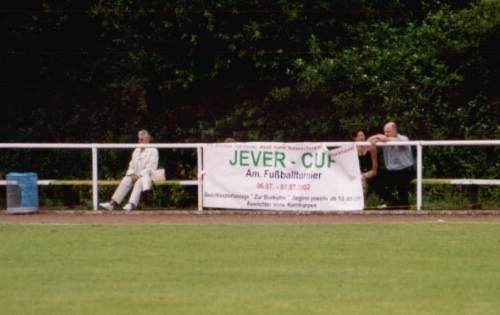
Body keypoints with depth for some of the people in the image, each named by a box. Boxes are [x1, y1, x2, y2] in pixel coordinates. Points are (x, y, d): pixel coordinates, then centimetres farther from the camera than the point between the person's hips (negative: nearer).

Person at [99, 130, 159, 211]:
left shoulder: (153, 151, 1)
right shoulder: (136, 151, 21)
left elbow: (151, 168, -8)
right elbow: (131, 165, 20)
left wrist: (139, 175, -16)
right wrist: (132, 174, -3)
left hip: (146, 176, -5)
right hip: (135, 176, 5)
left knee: (139, 182, -37)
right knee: (125, 181, -24)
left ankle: (132, 204, -53)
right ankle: (113, 203, -37)